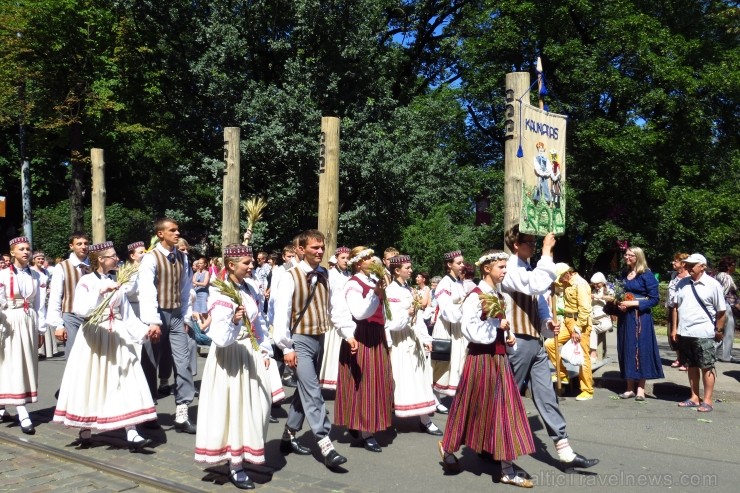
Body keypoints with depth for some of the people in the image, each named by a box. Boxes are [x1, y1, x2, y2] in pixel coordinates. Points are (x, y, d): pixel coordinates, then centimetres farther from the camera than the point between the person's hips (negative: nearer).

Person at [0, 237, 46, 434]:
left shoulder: (35, 275, 7)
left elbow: (39, 304, 9)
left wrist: (41, 329, 9)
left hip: (30, 322, 5)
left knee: (27, 365, 8)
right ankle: (23, 415, -6)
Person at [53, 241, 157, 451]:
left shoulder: (116, 281, 12)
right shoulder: (86, 281, -4)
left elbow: (127, 315, 9)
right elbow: (81, 309, -22)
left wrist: (145, 329, -2)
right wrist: (100, 292, -29)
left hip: (118, 336, 4)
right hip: (94, 336, -4)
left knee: (126, 384, -4)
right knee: (91, 384, 3)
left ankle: (132, 435, -7)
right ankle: (85, 431, 21)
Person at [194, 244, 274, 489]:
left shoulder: (249, 289, 8)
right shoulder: (220, 293, -16)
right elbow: (221, 337, -24)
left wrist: (265, 350, 9)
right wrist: (233, 321, -41)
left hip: (251, 354, 8)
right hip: (230, 357, -8)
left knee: (253, 407, 12)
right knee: (234, 408, -2)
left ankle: (242, 457, 27)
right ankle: (235, 467, 9)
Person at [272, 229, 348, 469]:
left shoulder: (323, 276, 9)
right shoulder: (290, 277, -11)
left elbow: (333, 307, 11)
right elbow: (281, 313, -14)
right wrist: (286, 347, -16)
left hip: (319, 339, 7)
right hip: (300, 341, -7)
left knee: (305, 390, 15)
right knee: (313, 393, -12)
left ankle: (289, 437, 28)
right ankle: (326, 446, -11)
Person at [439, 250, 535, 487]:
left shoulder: (499, 295, 11)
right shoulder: (475, 296, -14)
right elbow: (470, 329, -23)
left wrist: (509, 339, 5)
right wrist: (497, 325, -17)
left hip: (499, 359, 8)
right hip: (482, 359, -8)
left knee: (505, 410, 5)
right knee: (473, 409, 5)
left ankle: (507, 470, 9)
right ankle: (448, 448, 29)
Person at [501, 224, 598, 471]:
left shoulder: (528, 269, 14)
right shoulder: (509, 269, -14)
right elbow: (537, 285, -32)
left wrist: (547, 320, 4)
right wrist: (546, 252, -25)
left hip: (535, 342, 8)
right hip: (518, 342, -8)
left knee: (546, 396, 6)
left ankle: (565, 452, 8)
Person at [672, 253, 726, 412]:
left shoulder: (713, 285, -7)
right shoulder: (682, 283, 7)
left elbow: (721, 311, -4)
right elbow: (676, 306, 12)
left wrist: (718, 331, -2)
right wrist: (674, 328, 9)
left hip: (703, 334, -5)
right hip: (684, 333, 5)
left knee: (707, 367, 3)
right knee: (692, 366, 14)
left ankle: (707, 400, 11)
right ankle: (694, 398, 24)